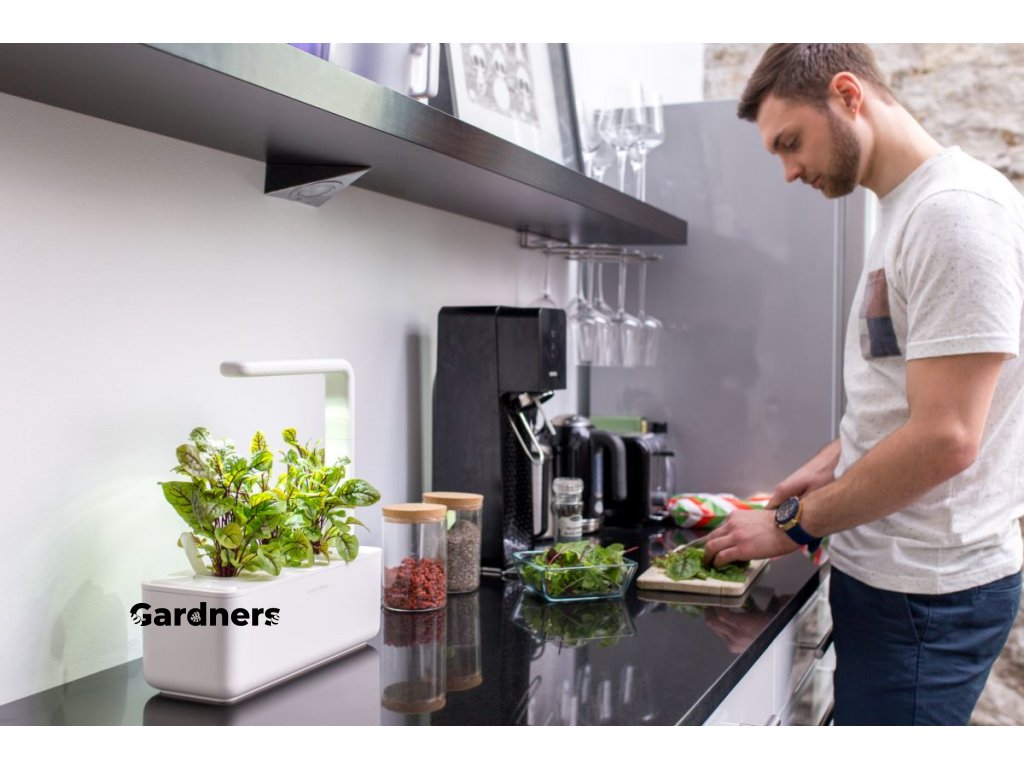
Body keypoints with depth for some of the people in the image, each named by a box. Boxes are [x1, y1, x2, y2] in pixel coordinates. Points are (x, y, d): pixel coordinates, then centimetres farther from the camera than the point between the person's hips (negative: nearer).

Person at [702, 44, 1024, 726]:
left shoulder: (956, 209, -18)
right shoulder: (906, 210, 13)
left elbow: (945, 438, -23)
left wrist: (794, 524, -14)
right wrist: (831, 465, 10)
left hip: (926, 592, -9)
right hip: (884, 570, 9)